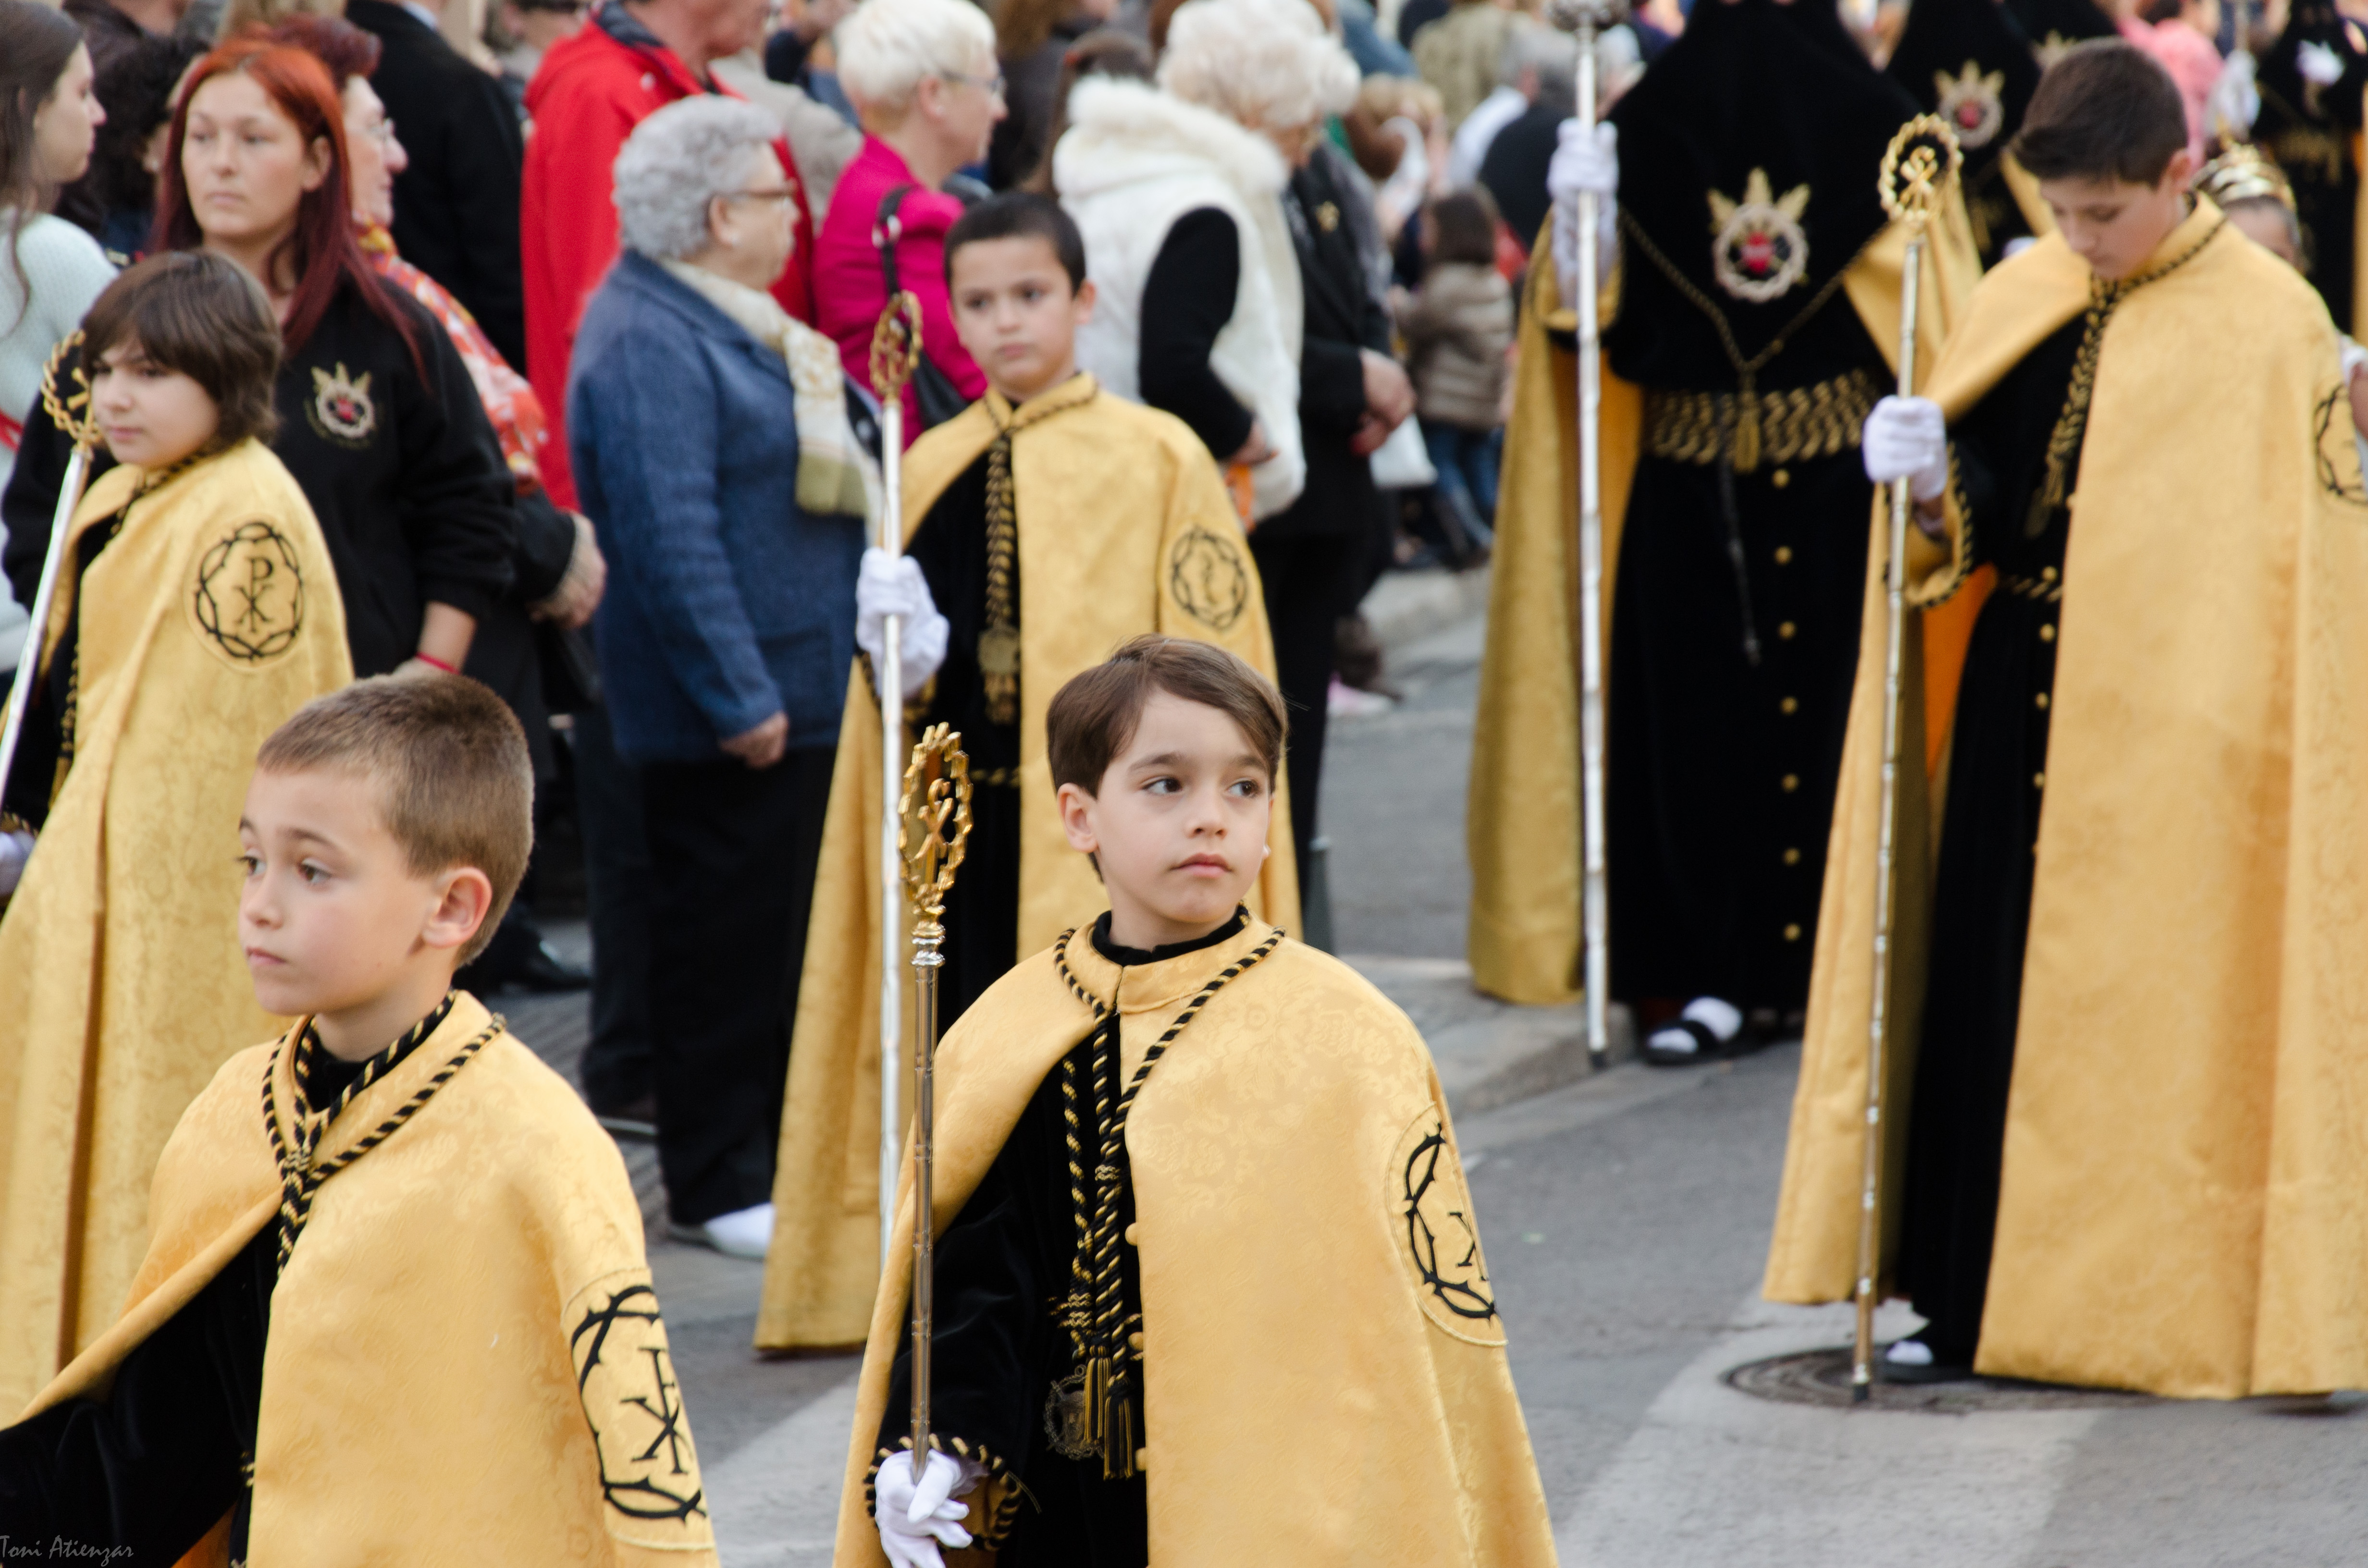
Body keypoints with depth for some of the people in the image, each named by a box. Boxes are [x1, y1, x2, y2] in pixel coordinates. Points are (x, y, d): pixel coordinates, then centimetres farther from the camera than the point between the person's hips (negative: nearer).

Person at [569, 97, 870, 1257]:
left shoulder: (732, 323, 16)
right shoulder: (649, 345, -18)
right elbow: (671, 537, -24)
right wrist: (738, 697, -24)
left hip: (799, 690, 10)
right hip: (734, 714, -10)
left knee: (787, 935, 15)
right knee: (728, 943, -3)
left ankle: (777, 1159, 23)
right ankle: (718, 1185, 5)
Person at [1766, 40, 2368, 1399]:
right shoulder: (2027, 299, 6)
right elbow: (1988, 511, 8)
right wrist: (1934, 481, -15)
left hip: (2181, 734, -5)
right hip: (2023, 712, 5)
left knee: (2163, 1007, -1)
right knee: (1992, 986, 5)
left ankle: (2175, 1307, 9)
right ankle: (1977, 1301, 13)